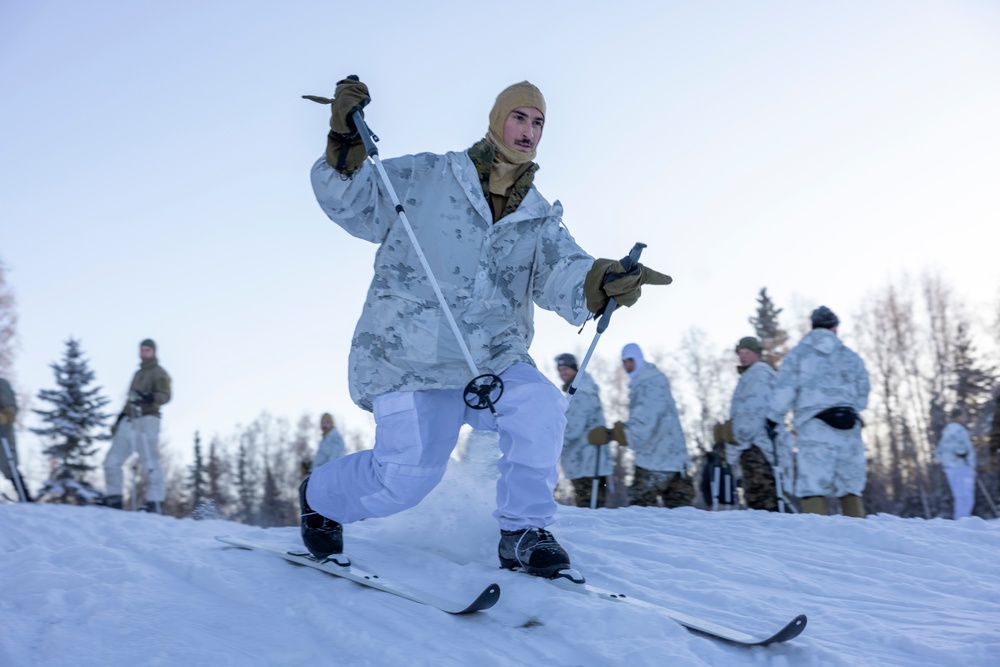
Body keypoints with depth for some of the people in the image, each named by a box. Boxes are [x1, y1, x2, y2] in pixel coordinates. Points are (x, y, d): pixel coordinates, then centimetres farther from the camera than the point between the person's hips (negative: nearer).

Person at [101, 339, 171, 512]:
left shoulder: (158, 373, 2)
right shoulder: (138, 373, 25)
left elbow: (164, 396, -14)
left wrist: (148, 397, -32)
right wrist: (119, 419, 25)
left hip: (147, 420, -8)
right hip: (129, 420, 8)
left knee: (150, 463, -13)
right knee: (112, 460, 2)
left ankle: (154, 502, -14)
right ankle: (113, 498, 6)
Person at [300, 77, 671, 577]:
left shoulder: (540, 220, 11)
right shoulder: (426, 178, 2)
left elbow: (563, 276, -5)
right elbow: (352, 202, -1)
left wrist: (601, 281, -29)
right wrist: (345, 146, -20)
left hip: (492, 358, 4)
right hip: (410, 353, -4)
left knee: (540, 408, -24)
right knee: (407, 474, -14)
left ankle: (522, 534, -4)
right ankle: (319, 498, 19)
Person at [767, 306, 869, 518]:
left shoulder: (798, 354, 9)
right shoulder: (850, 356, 17)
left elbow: (785, 389, -1)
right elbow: (863, 393, 16)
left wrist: (773, 419, 0)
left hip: (815, 424, -3)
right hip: (848, 427, 3)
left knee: (813, 484, -9)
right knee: (851, 485, 10)